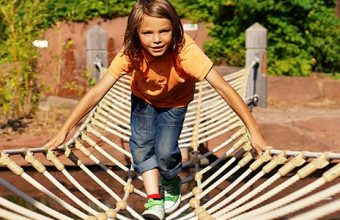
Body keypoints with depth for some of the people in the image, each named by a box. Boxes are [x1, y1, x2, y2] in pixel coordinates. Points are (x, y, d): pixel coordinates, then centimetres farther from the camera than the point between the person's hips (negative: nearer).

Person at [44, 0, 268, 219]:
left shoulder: (186, 51, -41)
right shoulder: (131, 53, -34)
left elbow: (224, 88, -42)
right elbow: (97, 92, -33)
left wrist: (254, 131, -44)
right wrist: (64, 130, -35)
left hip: (175, 102, -2)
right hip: (143, 98, 2)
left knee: (165, 151, -13)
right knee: (141, 144, -14)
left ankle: (172, 184, 20)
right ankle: (154, 200, 3)